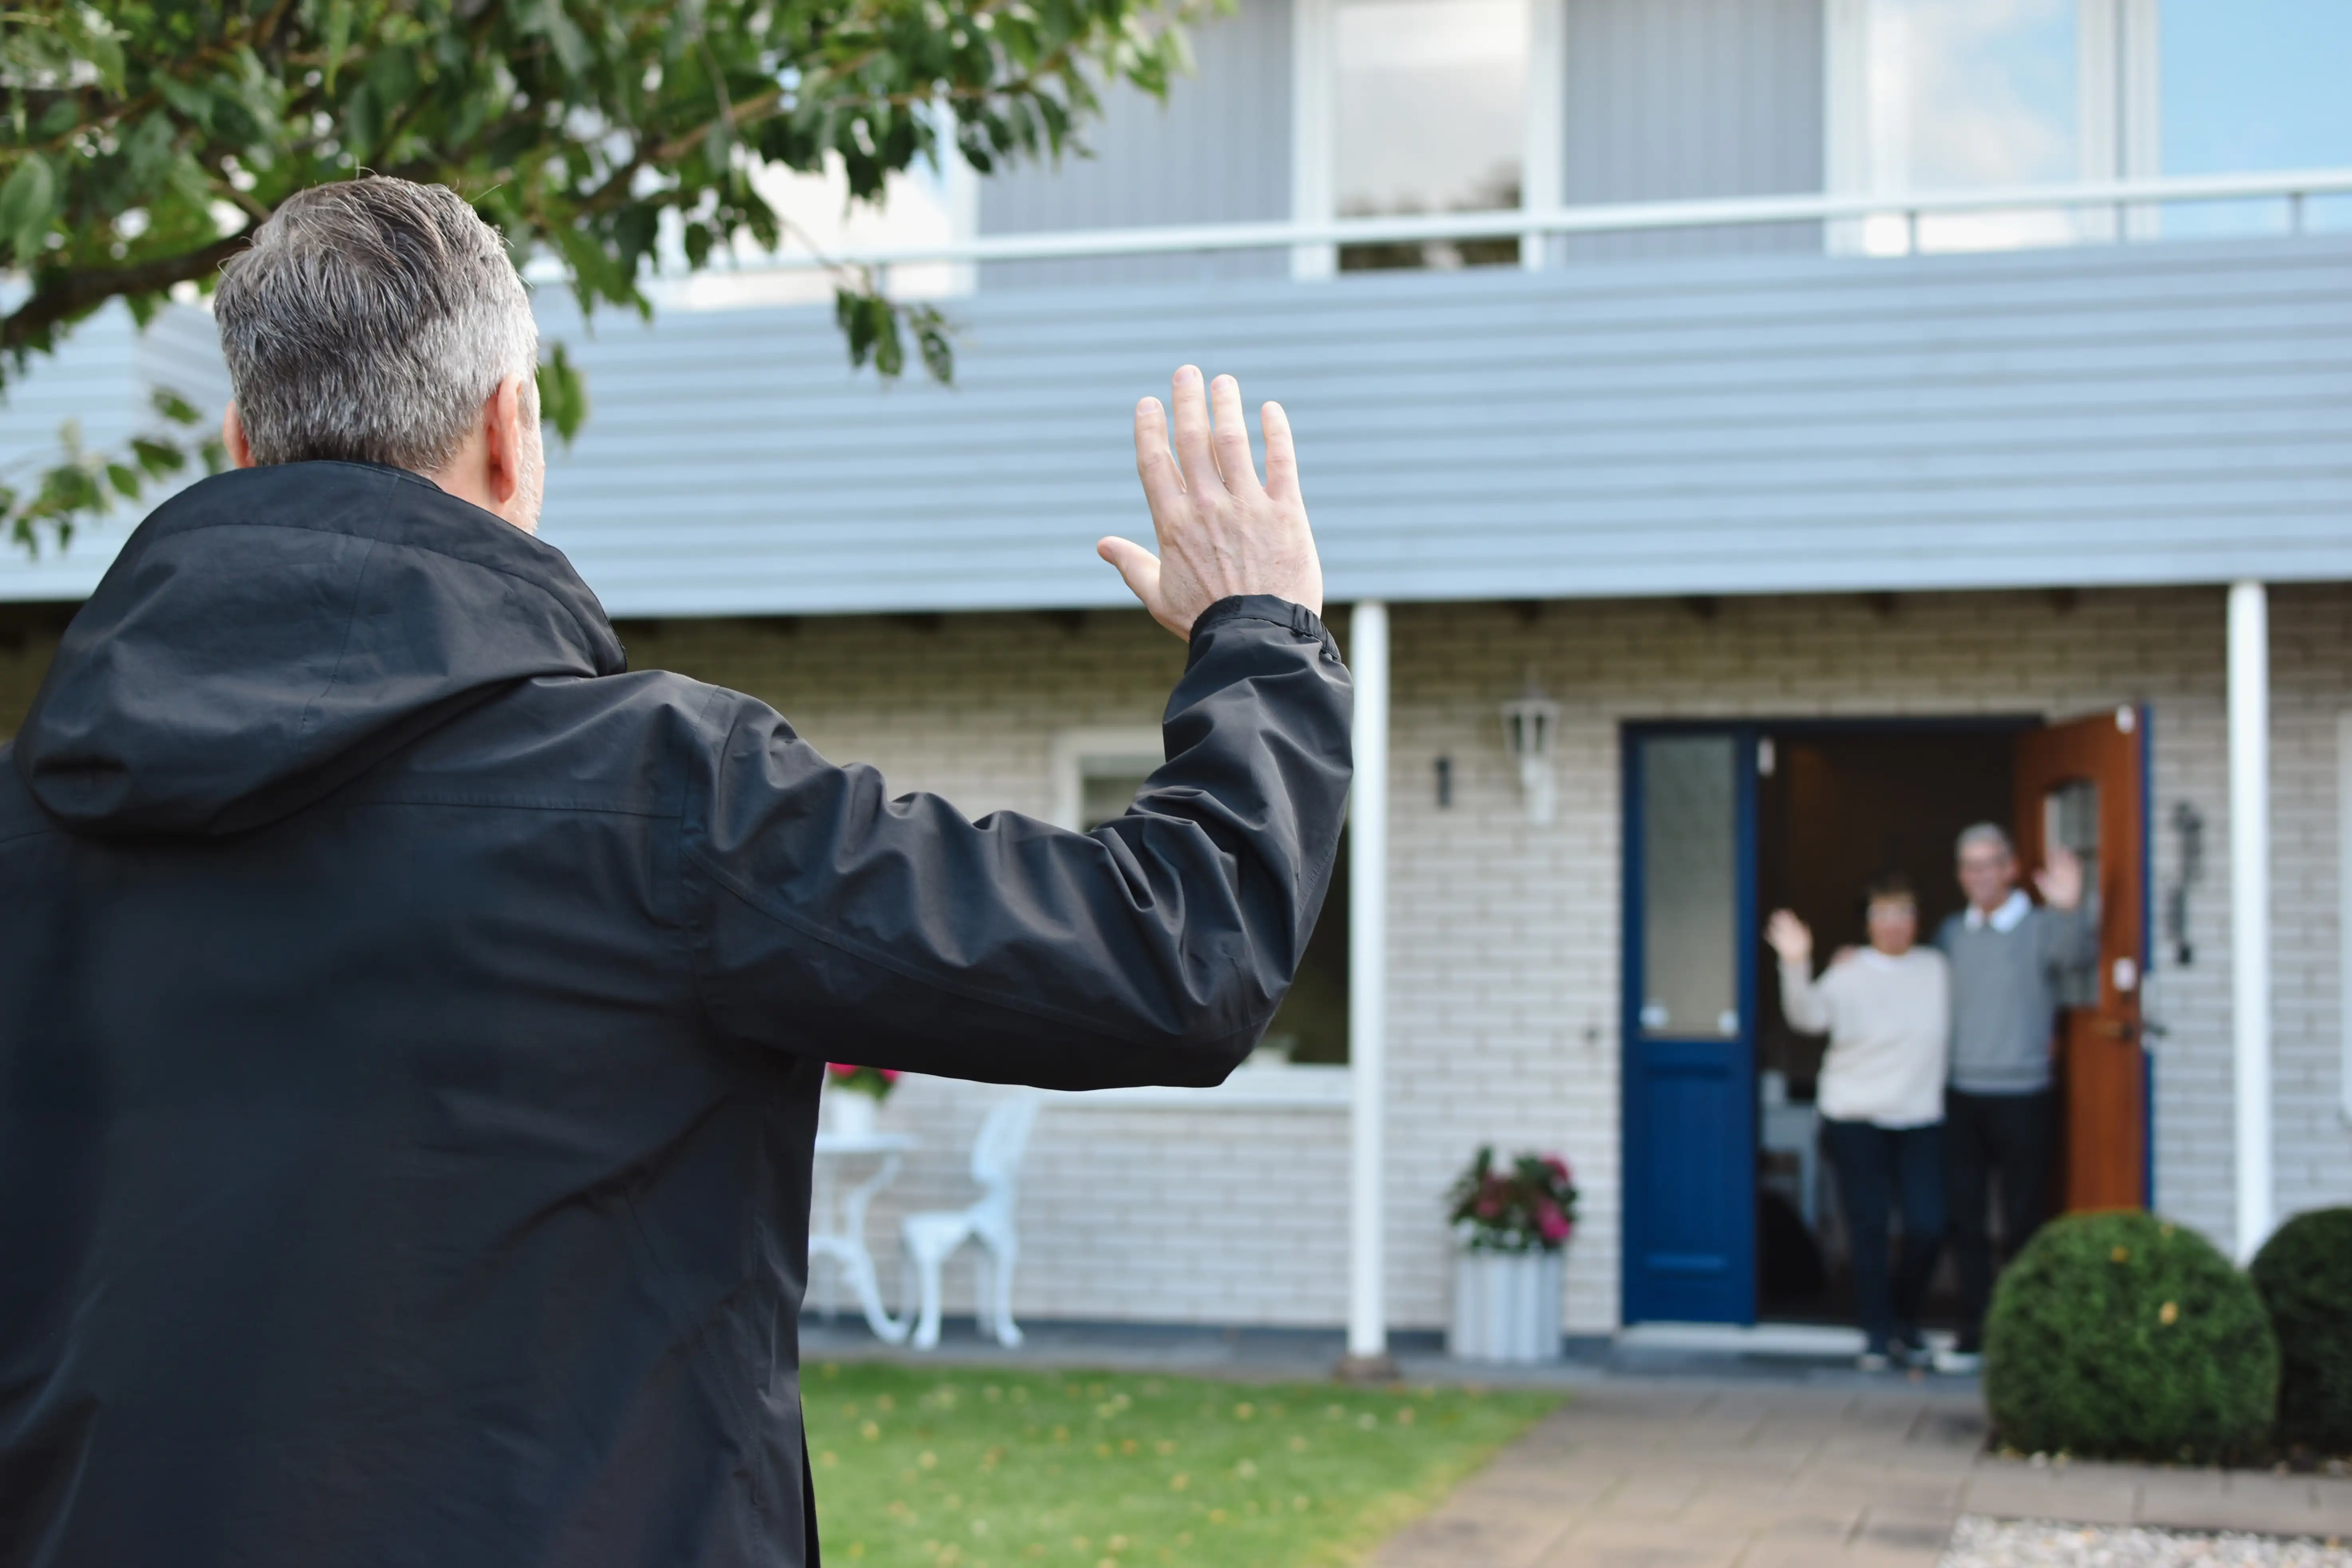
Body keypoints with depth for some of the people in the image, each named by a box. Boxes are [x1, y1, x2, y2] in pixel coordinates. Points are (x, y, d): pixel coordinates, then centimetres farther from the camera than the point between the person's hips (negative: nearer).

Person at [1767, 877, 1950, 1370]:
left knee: (1929, 1228, -5)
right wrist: (1796, 966, -34)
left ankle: (1904, 1316, 21)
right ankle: (1877, 1332, 14)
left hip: (1921, 1120, 2)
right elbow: (1808, 1016, -19)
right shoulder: (1848, 973, -2)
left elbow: (1956, 1029, 16)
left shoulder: (1938, 969, 8)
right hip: (1856, 1120, -2)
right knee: (1868, 1228, 1)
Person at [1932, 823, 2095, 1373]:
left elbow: (2080, 955, -24)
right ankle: (1975, 1333, 13)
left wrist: (2068, 908, -44)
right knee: (1965, 1220, 5)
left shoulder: (2042, 928, -3)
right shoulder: (1951, 934, 12)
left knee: (2023, 1224, 1)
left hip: (2021, 1099, -4)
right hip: (1960, 1099, 4)